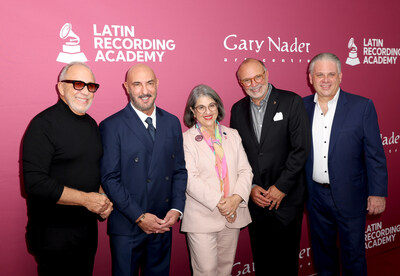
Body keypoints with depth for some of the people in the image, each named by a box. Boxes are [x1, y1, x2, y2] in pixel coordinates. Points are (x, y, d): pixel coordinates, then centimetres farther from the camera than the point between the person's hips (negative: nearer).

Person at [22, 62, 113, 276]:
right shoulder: (44, 124, -15)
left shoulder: (91, 124, 9)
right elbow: (35, 183, -23)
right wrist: (85, 199, -20)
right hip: (54, 234, -7)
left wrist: (103, 199, -1)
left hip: (88, 230, 7)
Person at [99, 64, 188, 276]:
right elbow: (110, 178, -11)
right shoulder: (111, 126, -8)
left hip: (163, 225, 4)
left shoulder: (172, 122, 6)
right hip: (127, 227, -4)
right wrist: (139, 217, -15)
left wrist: (176, 209, -5)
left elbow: (180, 170, 7)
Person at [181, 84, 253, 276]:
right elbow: (190, 179, -12)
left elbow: (245, 170, 5)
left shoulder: (232, 135, 10)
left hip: (232, 215, 4)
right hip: (202, 218, -4)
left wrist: (236, 199, -12)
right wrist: (218, 203, -18)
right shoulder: (186, 140, -4)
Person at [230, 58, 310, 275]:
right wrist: (250, 187, -4)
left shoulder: (291, 102, -6)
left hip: (286, 197, -3)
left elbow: (301, 149, -11)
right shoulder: (238, 109, 6)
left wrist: (281, 187, -12)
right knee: (260, 257, 15)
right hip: (255, 198, 3)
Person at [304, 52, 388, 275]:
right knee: (322, 251, 20)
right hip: (315, 195, 3)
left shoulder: (362, 106, -8)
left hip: (349, 196, -3)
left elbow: (375, 154, -6)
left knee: (353, 253, 12)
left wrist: (378, 193, -8)